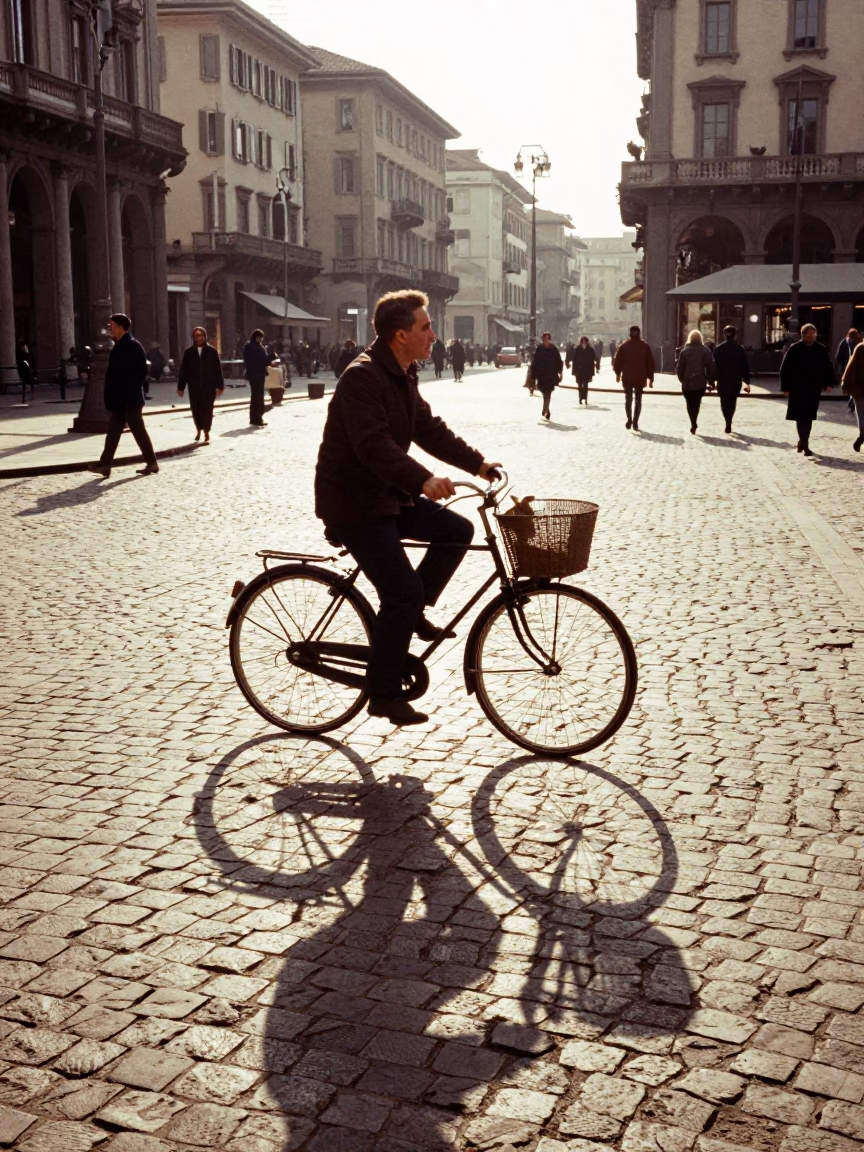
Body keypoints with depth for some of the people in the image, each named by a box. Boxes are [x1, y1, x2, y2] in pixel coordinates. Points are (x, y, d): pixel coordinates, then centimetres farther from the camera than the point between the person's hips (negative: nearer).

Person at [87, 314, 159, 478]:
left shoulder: (133, 346, -12)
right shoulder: (119, 346, 15)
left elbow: (141, 372, -17)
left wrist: (131, 393, -18)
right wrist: (111, 397, 14)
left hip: (129, 399, -9)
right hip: (119, 400, 9)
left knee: (138, 430, -2)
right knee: (113, 432, 5)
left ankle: (151, 463, 8)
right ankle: (105, 465, 3)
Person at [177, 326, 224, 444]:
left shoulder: (212, 351, 1)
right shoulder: (189, 352, 3)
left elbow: (218, 369, 1)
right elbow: (183, 370, 3)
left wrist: (220, 385, -3)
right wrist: (181, 387, 1)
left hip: (209, 385, -2)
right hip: (194, 386, 2)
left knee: (207, 409, -3)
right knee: (196, 409, 8)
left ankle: (206, 432, 3)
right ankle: (199, 429, 29)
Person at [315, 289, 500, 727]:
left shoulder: (402, 376, 10)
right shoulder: (362, 378, -21)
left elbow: (428, 429, 14)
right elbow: (375, 445, -33)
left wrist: (478, 464, 8)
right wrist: (423, 481, -43)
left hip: (388, 495, 9)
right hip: (353, 502, -9)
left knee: (457, 530, 1)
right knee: (403, 592, -12)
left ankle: (412, 614, 11)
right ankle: (383, 694, 1)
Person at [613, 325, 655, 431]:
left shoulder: (623, 346, 0)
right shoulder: (645, 346, 1)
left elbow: (617, 361, 2)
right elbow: (650, 363, 1)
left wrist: (617, 373, 16)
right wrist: (650, 378, 7)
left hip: (627, 377, 0)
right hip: (640, 377, 0)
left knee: (628, 398, 12)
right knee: (638, 400, 7)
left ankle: (629, 420, -2)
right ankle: (635, 423, 2)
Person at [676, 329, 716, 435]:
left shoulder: (685, 351, 1)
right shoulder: (706, 350, 0)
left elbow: (680, 368, 1)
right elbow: (711, 367, -3)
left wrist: (682, 379, 13)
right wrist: (711, 381, 4)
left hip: (687, 382, -1)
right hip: (700, 382, 1)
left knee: (690, 404, 5)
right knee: (696, 403, 14)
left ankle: (693, 424, -10)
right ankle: (694, 424, 10)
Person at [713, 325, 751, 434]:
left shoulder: (718, 349, -3)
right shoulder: (740, 349, -1)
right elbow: (745, 366, 0)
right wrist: (747, 382, 6)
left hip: (722, 381, -1)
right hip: (736, 381, 1)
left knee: (724, 402, 6)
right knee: (732, 402, 16)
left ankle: (728, 423, -12)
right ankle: (729, 423, 18)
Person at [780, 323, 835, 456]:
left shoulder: (821, 350, 5)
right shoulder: (794, 349, -4)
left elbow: (828, 368, 10)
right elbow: (785, 369, -3)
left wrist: (829, 383, -1)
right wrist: (785, 387, -6)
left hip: (814, 389, 3)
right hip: (798, 389, -3)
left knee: (808, 417, 9)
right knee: (802, 417, -7)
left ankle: (802, 441, 25)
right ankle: (805, 445, -7)